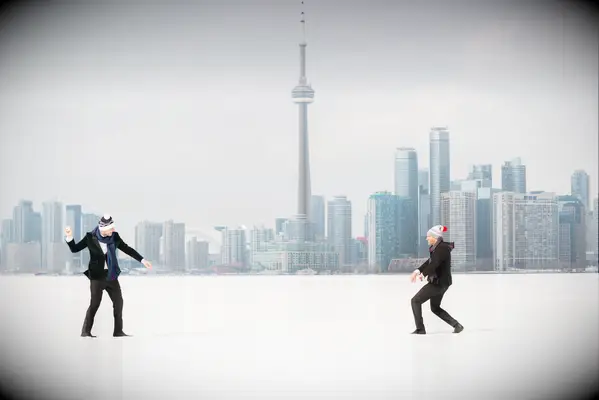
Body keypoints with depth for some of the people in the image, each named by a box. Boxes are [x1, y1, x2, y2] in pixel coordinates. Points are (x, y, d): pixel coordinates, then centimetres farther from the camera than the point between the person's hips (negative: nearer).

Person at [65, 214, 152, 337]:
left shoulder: (114, 237, -1)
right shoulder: (90, 237, -10)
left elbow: (127, 249, 9)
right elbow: (74, 249, -3)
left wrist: (142, 260, 8)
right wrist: (69, 237, -20)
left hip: (111, 275, 5)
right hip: (97, 276, -5)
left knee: (118, 302, 4)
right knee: (95, 303, -10)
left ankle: (118, 331, 13)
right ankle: (86, 331, -2)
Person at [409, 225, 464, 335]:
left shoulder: (442, 248, -20)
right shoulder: (438, 247, 11)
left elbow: (434, 264, -30)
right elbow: (430, 261, 16)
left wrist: (423, 274, -23)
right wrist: (418, 271, 5)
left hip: (439, 283, -10)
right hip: (441, 282, 10)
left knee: (415, 301, -4)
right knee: (435, 308, 22)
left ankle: (420, 329, -2)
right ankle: (457, 325, 19)